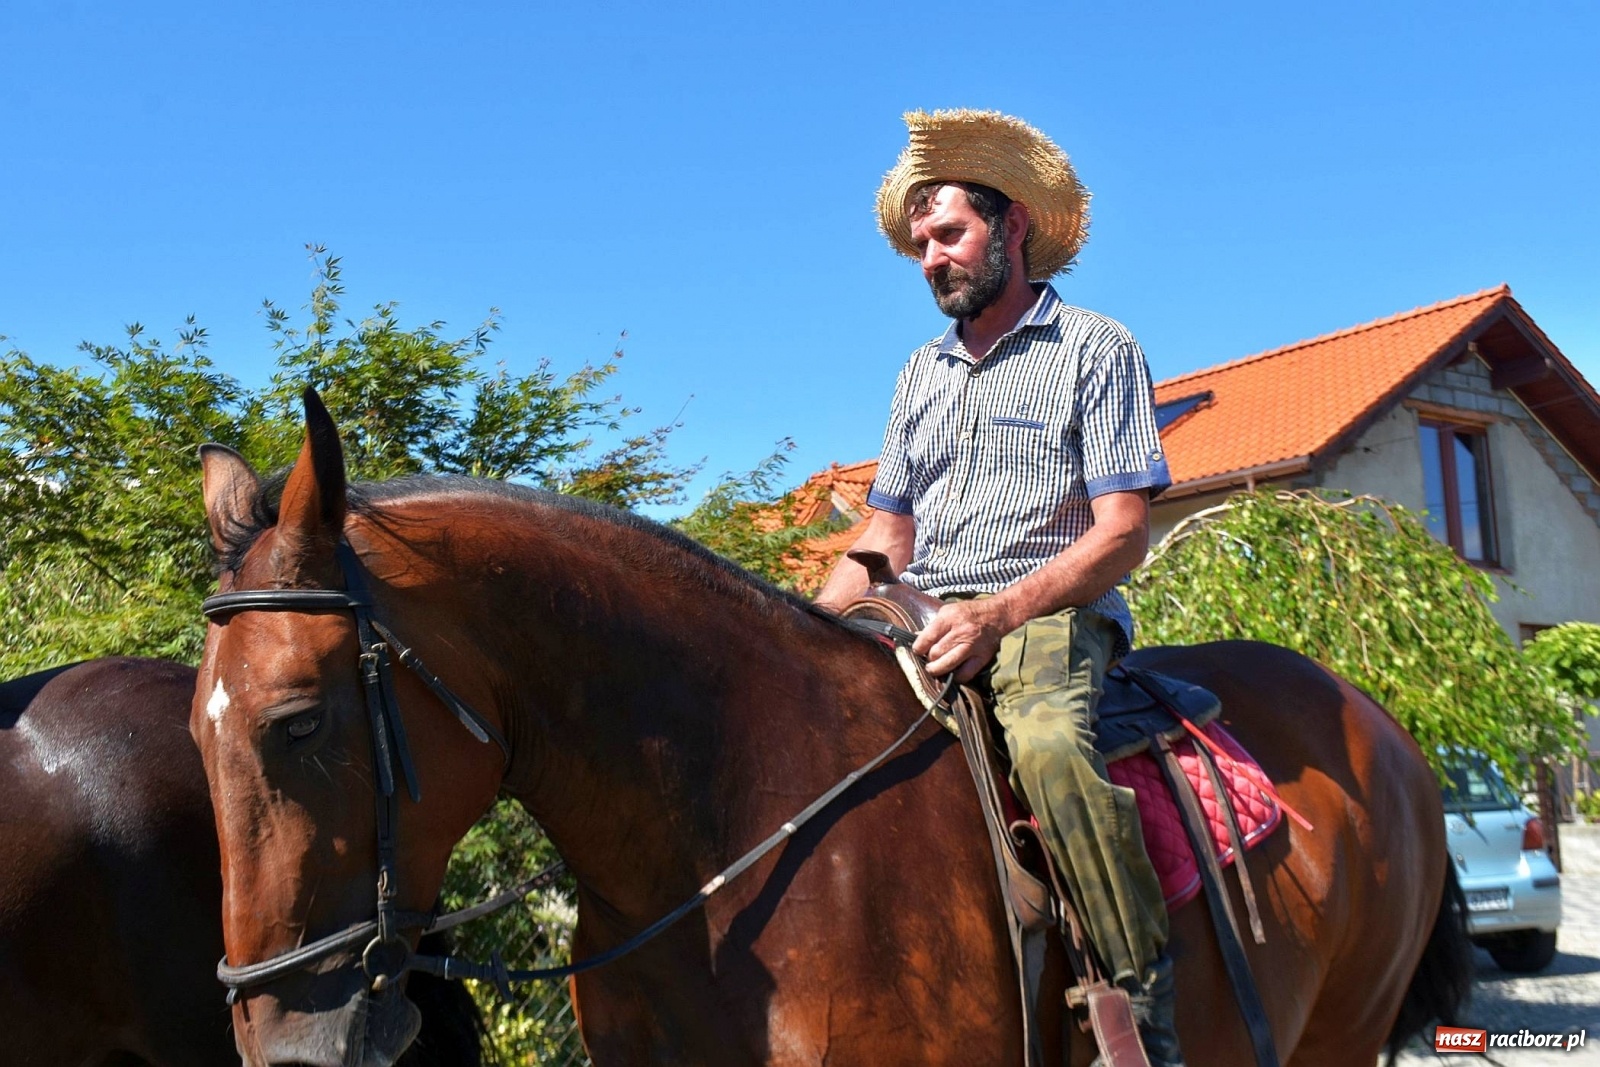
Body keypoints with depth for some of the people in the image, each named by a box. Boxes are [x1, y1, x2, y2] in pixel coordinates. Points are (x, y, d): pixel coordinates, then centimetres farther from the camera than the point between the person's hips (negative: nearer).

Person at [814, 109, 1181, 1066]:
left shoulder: (1095, 349, 3)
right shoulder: (923, 373, 21)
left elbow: (1122, 533, -7)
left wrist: (997, 612, -21)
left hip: (1049, 616, -6)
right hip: (918, 619, 6)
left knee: (1047, 746, -37)